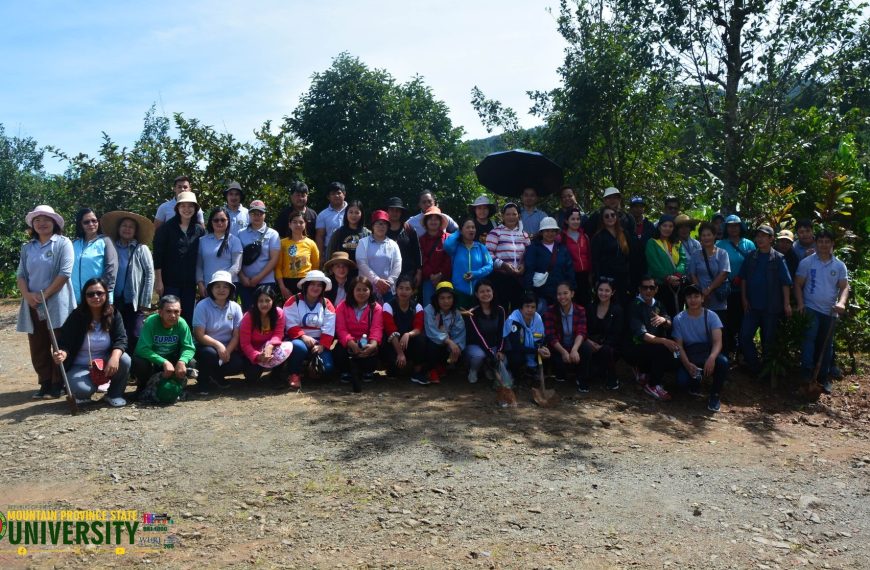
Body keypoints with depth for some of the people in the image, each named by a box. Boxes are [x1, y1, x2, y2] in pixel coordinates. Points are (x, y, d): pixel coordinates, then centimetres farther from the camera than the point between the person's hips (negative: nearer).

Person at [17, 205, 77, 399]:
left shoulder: (63, 243, -3)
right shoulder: (27, 247, 13)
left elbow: (64, 273, -12)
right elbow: (20, 274, 10)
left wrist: (44, 295, -14)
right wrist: (27, 294, -8)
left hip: (56, 305, -5)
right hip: (33, 306, 5)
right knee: (38, 348, 9)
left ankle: (58, 385, 10)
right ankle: (45, 383, 18)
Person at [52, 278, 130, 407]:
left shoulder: (113, 314, -6)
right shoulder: (76, 316, -13)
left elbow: (121, 339, -15)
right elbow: (64, 343, -15)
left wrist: (115, 357, -36)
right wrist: (62, 354, -40)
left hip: (105, 364, 2)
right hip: (80, 367, -2)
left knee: (124, 360, -30)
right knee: (82, 389, -33)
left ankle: (115, 394, -2)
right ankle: (82, 395, 10)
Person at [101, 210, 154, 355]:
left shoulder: (142, 249, 2)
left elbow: (149, 274, -2)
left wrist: (145, 302, -7)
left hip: (134, 302, -3)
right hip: (115, 301, 3)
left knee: (134, 337, -6)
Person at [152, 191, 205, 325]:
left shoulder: (200, 230, 6)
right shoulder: (166, 228, -1)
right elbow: (158, 255, -3)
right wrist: (158, 280, -7)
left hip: (190, 283, 3)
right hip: (169, 282, -3)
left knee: (188, 318, 6)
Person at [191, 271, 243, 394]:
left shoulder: (235, 307, -1)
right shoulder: (202, 306, -11)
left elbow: (236, 335, -3)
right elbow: (199, 335, -15)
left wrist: (227, 350, -20)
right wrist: (218, 345, -28)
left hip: (228, 348, 3)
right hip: (206, 346, -3)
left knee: (239, 363, -25)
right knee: (210, 354, -37)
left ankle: (216, 375, 10)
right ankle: (203, 381, -4)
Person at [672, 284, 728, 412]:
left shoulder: (711, 316, -7)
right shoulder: (679, 319, -5)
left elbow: (718, 341, -19)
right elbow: (679, 345, -6)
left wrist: (712, 357, -41)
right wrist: (687, 364, -25)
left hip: (708, 351, 0)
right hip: (689, 355, 0)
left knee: (723, 361, -35)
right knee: (682, 381, -28)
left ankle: (715, 395, -8)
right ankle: (696, 381, 14)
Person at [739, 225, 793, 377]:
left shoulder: (778, 258, -5)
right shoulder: (751, 257, 4)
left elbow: (785, 283, -8)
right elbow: (744, 279, 9)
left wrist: (787, 304, -13)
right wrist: (744, 299, 2)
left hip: (771, 307, -3)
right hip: (752, 306, 3)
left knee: (768, 340, 7)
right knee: (744, 337, -3)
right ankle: (755, 367, 12)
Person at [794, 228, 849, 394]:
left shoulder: (839, 265, 6)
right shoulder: (806, 262, 0)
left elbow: (844, 287, 3)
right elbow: (798, 284, 1)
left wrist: (841, 302, -16)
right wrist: (800, 304, -11)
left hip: (830, 311, 3)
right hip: (810, 308, -3)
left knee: (826, 344, 9)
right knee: (809, 338, -20)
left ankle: (824, 377, 18)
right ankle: (806, 373, -21)